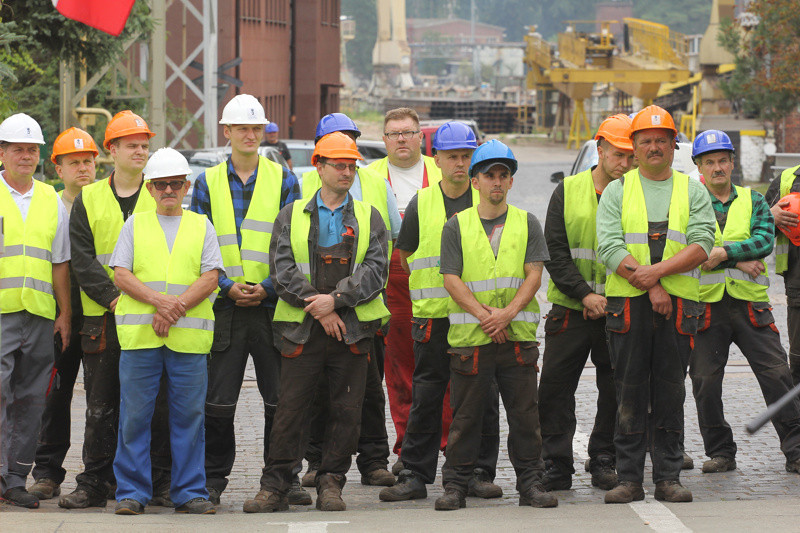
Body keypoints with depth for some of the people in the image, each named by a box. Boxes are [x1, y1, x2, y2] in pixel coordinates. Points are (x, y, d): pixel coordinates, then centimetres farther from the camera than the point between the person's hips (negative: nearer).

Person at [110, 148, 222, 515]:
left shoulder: (201, 227, 13)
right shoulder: (135, 225, 13)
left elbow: (210, 277, 2)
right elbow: (121, 274, 3)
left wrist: (176, 308, -11)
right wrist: (158, 300, -12)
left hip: (189, 336, 0)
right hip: (139, 333, 0)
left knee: (189, 415, 1)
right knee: (135, 414, 0)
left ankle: (190, 492, 7)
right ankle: (132, 492, 6)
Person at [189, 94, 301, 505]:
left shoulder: (283, 179, 7)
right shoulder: (208, 182, 8)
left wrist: (268, 287, -9)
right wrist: (227, 287, -8)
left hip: (273, 302, 0)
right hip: (223, 304, 0)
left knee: (281, 397, 1)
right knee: (218, 398, -1)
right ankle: (214, 477, 10)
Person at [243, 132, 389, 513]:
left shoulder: (369, 217, 11)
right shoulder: (291, 216, 9)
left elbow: (376, 269, -1)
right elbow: (282, 269, -1)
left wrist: (336, 299, -14)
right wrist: (318, 308, -11)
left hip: (353, 328, 1)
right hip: (302, 328, -1)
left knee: (347, 410, 1)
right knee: (291, 409, -3)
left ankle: (330, 484, 11)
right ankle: (274, 487, 3)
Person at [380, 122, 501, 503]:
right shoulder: (421, 203, 6)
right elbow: (405, 254, 15)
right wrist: (432, 285, 8)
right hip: (432, 315, 0)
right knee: (425, 399, 2)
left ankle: (479, 473, 11)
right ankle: (415, 475, 8)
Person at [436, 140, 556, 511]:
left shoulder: (527, 224, 10)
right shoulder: (457, 226, 6)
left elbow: (533, 274, 2)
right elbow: (451, 278, -2)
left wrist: (509, 312, -13)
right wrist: (484, 314, -13)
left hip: (518, 334, 1)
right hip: (469, 336, -1)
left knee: (525, 413, 3)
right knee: (466, 414, 2)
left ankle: (530, 483, 10)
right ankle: (455, 485, 9)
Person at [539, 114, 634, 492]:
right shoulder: (568, 191, 3)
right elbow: (555, 251, 0)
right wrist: (584, 294, -11)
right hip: (570, 308, 0)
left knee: (616, 390, 5)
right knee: (555, 389, 0)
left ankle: (604, 462, 18)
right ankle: (556, 467, 8)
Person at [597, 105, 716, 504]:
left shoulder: (693, 191, 10)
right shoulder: (617, 191, 7)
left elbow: (701, 246, -3)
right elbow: (609, 247, -5)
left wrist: (658, 270, -17)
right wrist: (650, 287, -14)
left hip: (679, 305, 1)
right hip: (627, 304, -1)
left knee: (670, 394, 3)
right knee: (630, 393, 0)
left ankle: (668, 477, 9)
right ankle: (629, 478, 5)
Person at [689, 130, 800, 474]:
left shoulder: (753, 201, 12)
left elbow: (764, 240, -5)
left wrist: (723, 253, -19)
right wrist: (740, 261, -15)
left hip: (750, 303, 1)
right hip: (706, 306, -1)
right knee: (705, 382, 2)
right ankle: (720, 452, 16)